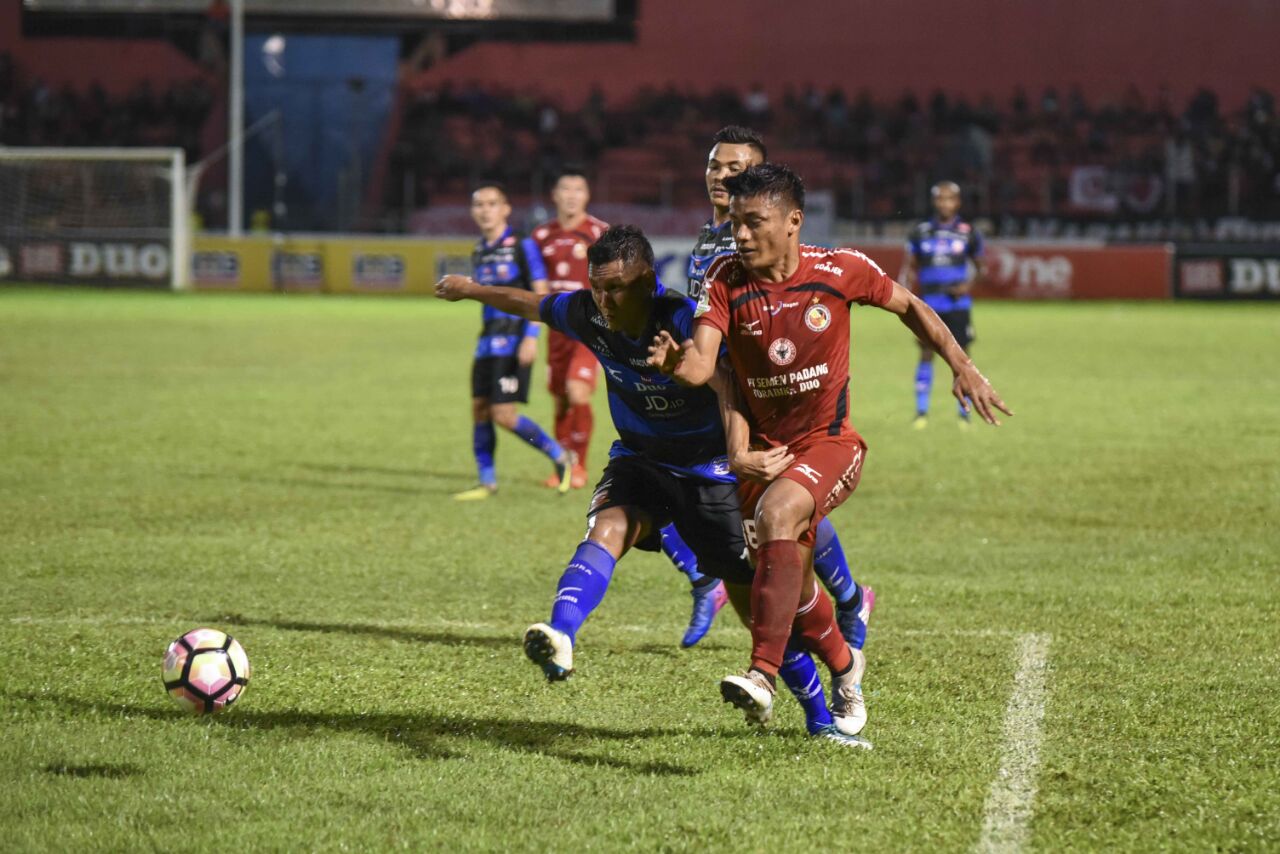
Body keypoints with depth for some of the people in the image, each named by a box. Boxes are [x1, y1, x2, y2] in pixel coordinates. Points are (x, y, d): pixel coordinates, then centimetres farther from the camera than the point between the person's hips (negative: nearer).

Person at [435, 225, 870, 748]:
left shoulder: (685, 322, -29)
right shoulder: (588, 314, -12)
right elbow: (534, 306, 10)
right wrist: (472, 291, 26)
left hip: (707, 466, -4)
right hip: (639, 460, 4)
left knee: (753, 598, 0)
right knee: (607, 529, -30)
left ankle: (820, 718, 17)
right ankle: (558, 640, -51)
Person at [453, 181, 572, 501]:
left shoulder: (521, 246, -7)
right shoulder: (479, 252, 14)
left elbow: (541, 293, -9)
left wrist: (531, 337, -18)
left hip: (513, 338, -7)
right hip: (488, 339, 7)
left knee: (503, 414, -12)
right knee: (479, 409, 2)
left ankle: (560, 457, 4)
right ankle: (487, 481, 10)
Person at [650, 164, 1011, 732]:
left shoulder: (838, 271, -12)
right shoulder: (726, 279, -10)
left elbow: (909, 306, 6)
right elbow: (701, 365, -21)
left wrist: (962, 367, 1)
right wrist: (674, 361, -44)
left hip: (829, 444, -3)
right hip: (765, 450, 3)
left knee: (777, 513, -33)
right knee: (794, 585, 12)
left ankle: (763, 674, -39)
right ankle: (844, 665, 46)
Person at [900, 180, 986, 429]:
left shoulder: (968, 233, 3)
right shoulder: (920, 232, 5)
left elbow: (980, 266, 12)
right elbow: (910, 267, 13)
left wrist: (969, 284, -7)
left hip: (958, 303, -1)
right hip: (929, 304, 1)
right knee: (926, 354, -1)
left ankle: (964, 414, 7)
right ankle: (921, 412, 5)